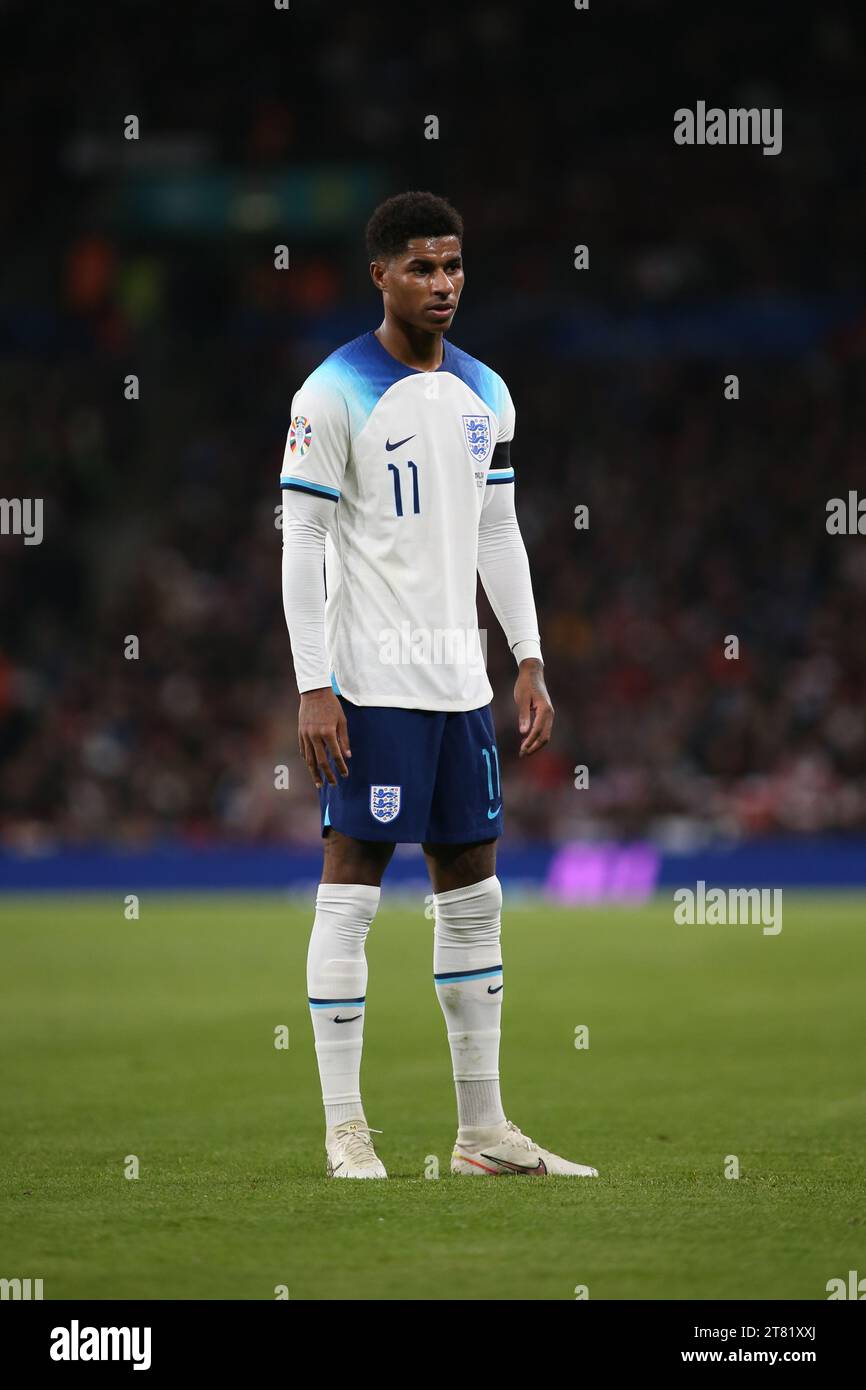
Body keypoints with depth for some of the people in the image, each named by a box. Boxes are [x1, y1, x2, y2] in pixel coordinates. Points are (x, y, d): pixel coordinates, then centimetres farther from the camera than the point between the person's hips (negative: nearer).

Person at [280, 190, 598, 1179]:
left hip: (460, 680, 7)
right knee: (351, 886, -5)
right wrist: (313, 688, -15)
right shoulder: (335, 394, -8)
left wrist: (529, 661, 11)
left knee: (473, 891, 8)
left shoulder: (483, 393, 12)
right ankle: (345, 1131, -2)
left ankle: (482, 1129, 14)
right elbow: (301, 544, -10)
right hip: (371, 679, -7)